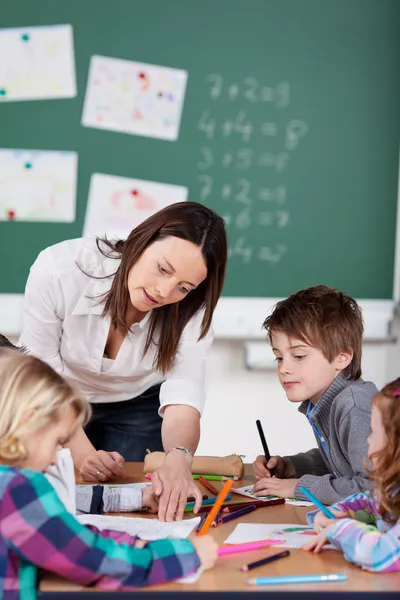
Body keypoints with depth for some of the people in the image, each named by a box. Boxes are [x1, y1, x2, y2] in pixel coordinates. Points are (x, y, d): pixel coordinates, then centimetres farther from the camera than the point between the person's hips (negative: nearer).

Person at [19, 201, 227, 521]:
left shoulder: (191, 312, -28)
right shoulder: (59, 269, -34)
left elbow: (183, 401, -36)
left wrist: (179, 459, -59)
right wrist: (82, 453, -33)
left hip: (139, 406, 1)